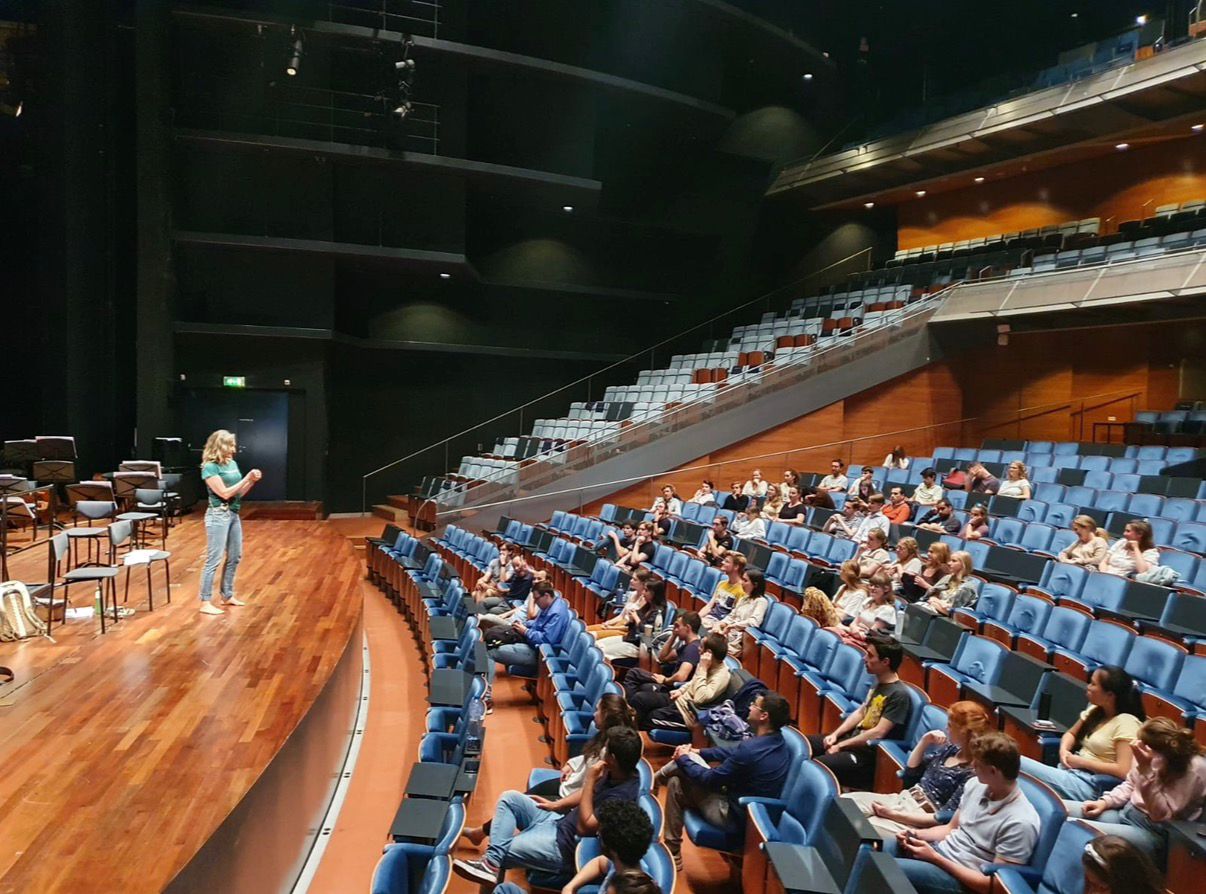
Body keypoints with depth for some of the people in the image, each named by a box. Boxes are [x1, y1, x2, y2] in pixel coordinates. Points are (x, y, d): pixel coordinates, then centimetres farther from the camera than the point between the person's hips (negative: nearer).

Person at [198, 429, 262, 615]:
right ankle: (206, 603, 1)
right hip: (218, 515, -8)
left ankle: (227, 595, 28)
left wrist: (252, 480, -2)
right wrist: (247, 478, -16)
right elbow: (225, 493, -18)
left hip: (233, 514, 9)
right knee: (214, 559, -6)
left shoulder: (232, 464, 9)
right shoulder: (210, 468, -14)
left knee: (235, 557, 15)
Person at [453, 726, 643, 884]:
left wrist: (589, 780, -29)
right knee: (510, 798, 1)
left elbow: (584, 827, -28)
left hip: (565, 844, -9)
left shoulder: (622, 794, -31)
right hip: (560, 820, 10)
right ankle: (491, 860, -8)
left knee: (500, 853, -11)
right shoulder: (616, 772, -4)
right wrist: (556, 805, 11)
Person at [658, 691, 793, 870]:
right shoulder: (777, 741, -4)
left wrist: (683, 759, -3)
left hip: (734, 817, -8)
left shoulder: (751, 749, -32)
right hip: (752, 809, 8)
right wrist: (698, 752, 9)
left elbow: (709, 779, -20)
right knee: (676, 783, 14)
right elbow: (734, 754, 12)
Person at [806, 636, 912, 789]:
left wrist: (841, 745, -15)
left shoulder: (899, 694, -20)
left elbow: (878, 733, -22)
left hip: (869, 754, -9)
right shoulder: (879, 683, 8)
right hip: (854, 739, 9)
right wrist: (835, 734, 2)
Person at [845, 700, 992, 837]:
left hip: (917, 822, -8)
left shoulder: (973, 773, -19)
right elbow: (910, 773, 16)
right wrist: (924, 742, 1)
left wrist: (894, 814, -22)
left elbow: (944, 819, -21)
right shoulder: (951, 749, 6)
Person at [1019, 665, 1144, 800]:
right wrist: (1064, 750, 2)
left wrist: (1082, 762, -13)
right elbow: (1071, 734, 24)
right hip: (1072, 772, 8)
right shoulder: (1095, 710, 12)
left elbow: (1123, 771, -18)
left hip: (1091, 785, -8)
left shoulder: (1126, 722, -11)